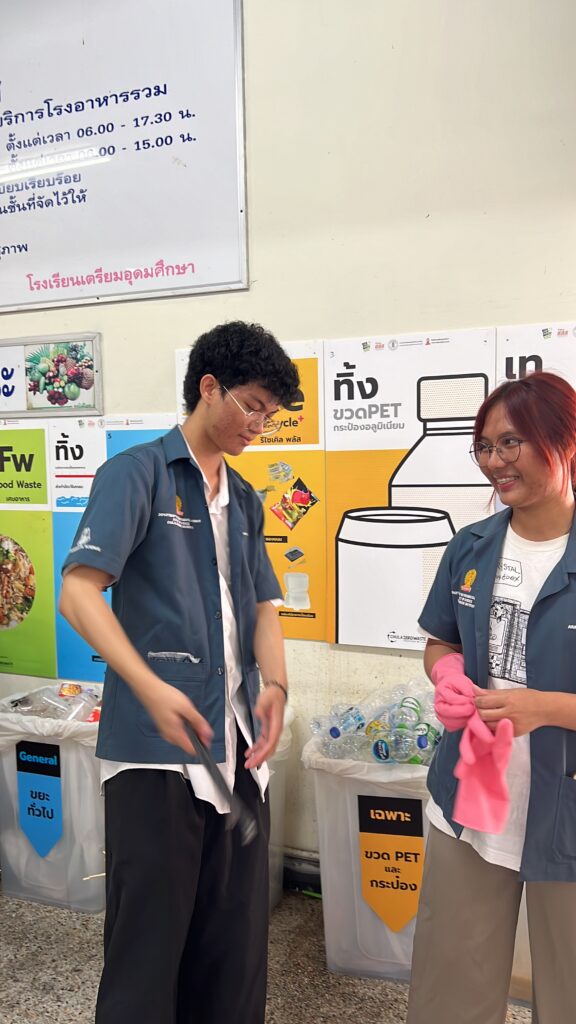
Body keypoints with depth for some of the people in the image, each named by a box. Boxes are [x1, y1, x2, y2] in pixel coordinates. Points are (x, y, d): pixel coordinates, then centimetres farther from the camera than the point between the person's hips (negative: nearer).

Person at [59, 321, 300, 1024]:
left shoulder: (245, 500, 14)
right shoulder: (137, 474, -6)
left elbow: (262, 608, 15)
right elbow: (78, 592, -13)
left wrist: (275, 685, -4)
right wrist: (152, 688, -23)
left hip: (238, 744, 7)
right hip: (155, 746, -6)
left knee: (236, 933, 17)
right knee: (150, 934, 7)